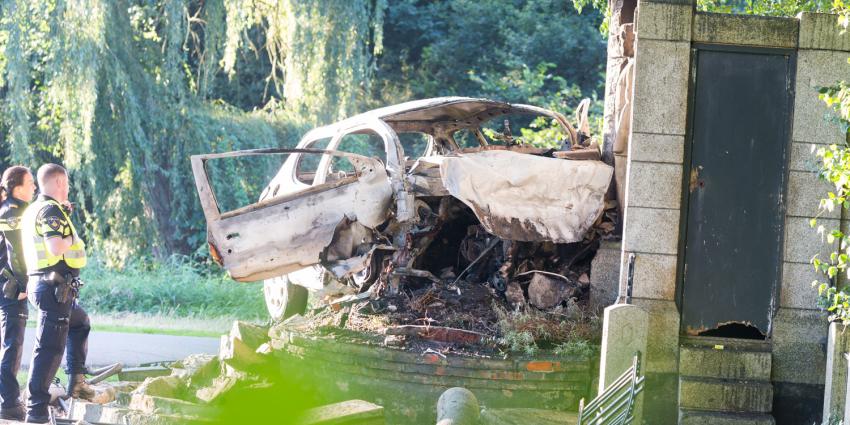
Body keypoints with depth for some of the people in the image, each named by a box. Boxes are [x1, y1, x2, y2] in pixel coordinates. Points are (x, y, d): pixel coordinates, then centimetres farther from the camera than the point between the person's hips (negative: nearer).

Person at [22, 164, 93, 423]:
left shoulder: (34, 210, 15)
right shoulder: (50, 210, -15)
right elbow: (56, 248, -27)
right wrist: (72, 239, -7)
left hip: (41, 283, 11)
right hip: (54, 286, -11)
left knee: (79, 322, 32)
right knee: (49, 348, -9)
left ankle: (76, 382, 30)